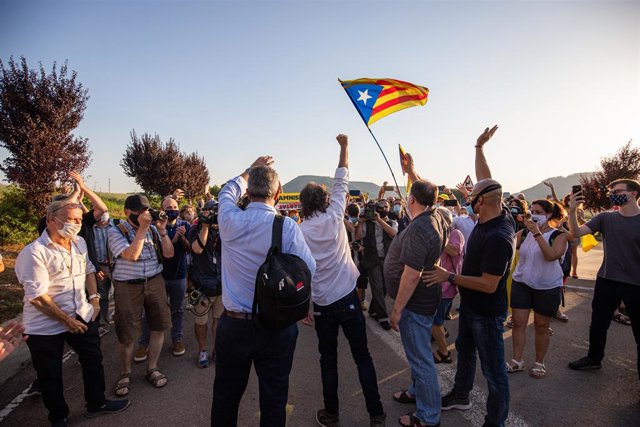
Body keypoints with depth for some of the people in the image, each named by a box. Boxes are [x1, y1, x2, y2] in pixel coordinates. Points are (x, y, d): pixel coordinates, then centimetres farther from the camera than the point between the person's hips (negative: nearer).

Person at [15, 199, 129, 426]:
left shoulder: (79, 242, 1)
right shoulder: (35, 252, -21)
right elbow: (37, 297, -22)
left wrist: (94, 298, 4)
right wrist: (67, 320, -16)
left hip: (82, 315, 6)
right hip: (46, 325, -6)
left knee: (93, 359, 17)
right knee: (50, 374, 12)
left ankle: (96, 403, 38)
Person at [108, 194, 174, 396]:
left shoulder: (152, 229, 4)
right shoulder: (116, 231, -6)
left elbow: (169, 253, -1)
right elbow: (131, 255, -21)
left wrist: (162, 230, -10)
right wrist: (142, 228, -21)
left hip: (155, 282, 4)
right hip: (128, 286, -3)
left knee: (159, 326, 8)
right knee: (126, 333, 4)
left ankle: (152, 368, 27)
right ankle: (125, 374, 27)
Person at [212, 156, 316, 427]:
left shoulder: (230, 221, -9)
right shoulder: (287, 227, -16)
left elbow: (227, 192, 13)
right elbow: (309, 269, -11)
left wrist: (252, 169, 26)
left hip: (233, 325, 2)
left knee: (226, 396, 21)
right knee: (274, 398, 16)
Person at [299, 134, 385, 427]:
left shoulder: (298, 231, -6)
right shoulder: (334, 217, -6)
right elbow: (341, 182, 4)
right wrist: (344, 146, 12)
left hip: (322, 304, 0)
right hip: (349, 298, 1)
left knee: (328, 360, 15)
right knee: (362, 356, 13)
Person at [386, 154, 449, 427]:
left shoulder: (419, 229, -28)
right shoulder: (435, 217, 1)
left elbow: (412, 274, -29)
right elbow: (425, 191, 23)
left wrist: (397, 309, -22)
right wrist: (411, 171, 27)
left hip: (415, 303, -10)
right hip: (424, 299, 10)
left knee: (420, 358, 5)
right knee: (418, 353, 26)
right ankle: (417, 391, 45)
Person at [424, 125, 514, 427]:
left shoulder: (498, 237, -32)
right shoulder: (491, 219, -6)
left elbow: (489, 285, -30)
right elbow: (486, 181, 6)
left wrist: (449, 277, -24)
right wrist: (479, 147, 10)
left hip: (486, 311, -10)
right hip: (470, 304, 10)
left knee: (493, 369, 8)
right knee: (464, 351, 26)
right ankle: (460, 396, 47)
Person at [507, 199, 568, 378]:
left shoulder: (558, 235, -7)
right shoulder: (524, 233, 1)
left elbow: (551, 255, -25)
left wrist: (537, 233, -29)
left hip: (548, 287, -2)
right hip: (521, 283, 3)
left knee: (541, 326, 9)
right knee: (518, 323, 4)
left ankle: (539, 363, 27)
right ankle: (517, 360, 17)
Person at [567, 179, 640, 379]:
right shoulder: (605, 218, -1)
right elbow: (576, 233, -10)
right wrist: (572, 210, -25)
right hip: (606, 281, 2)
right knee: (598, 325, 15)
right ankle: (594, 358, 36)